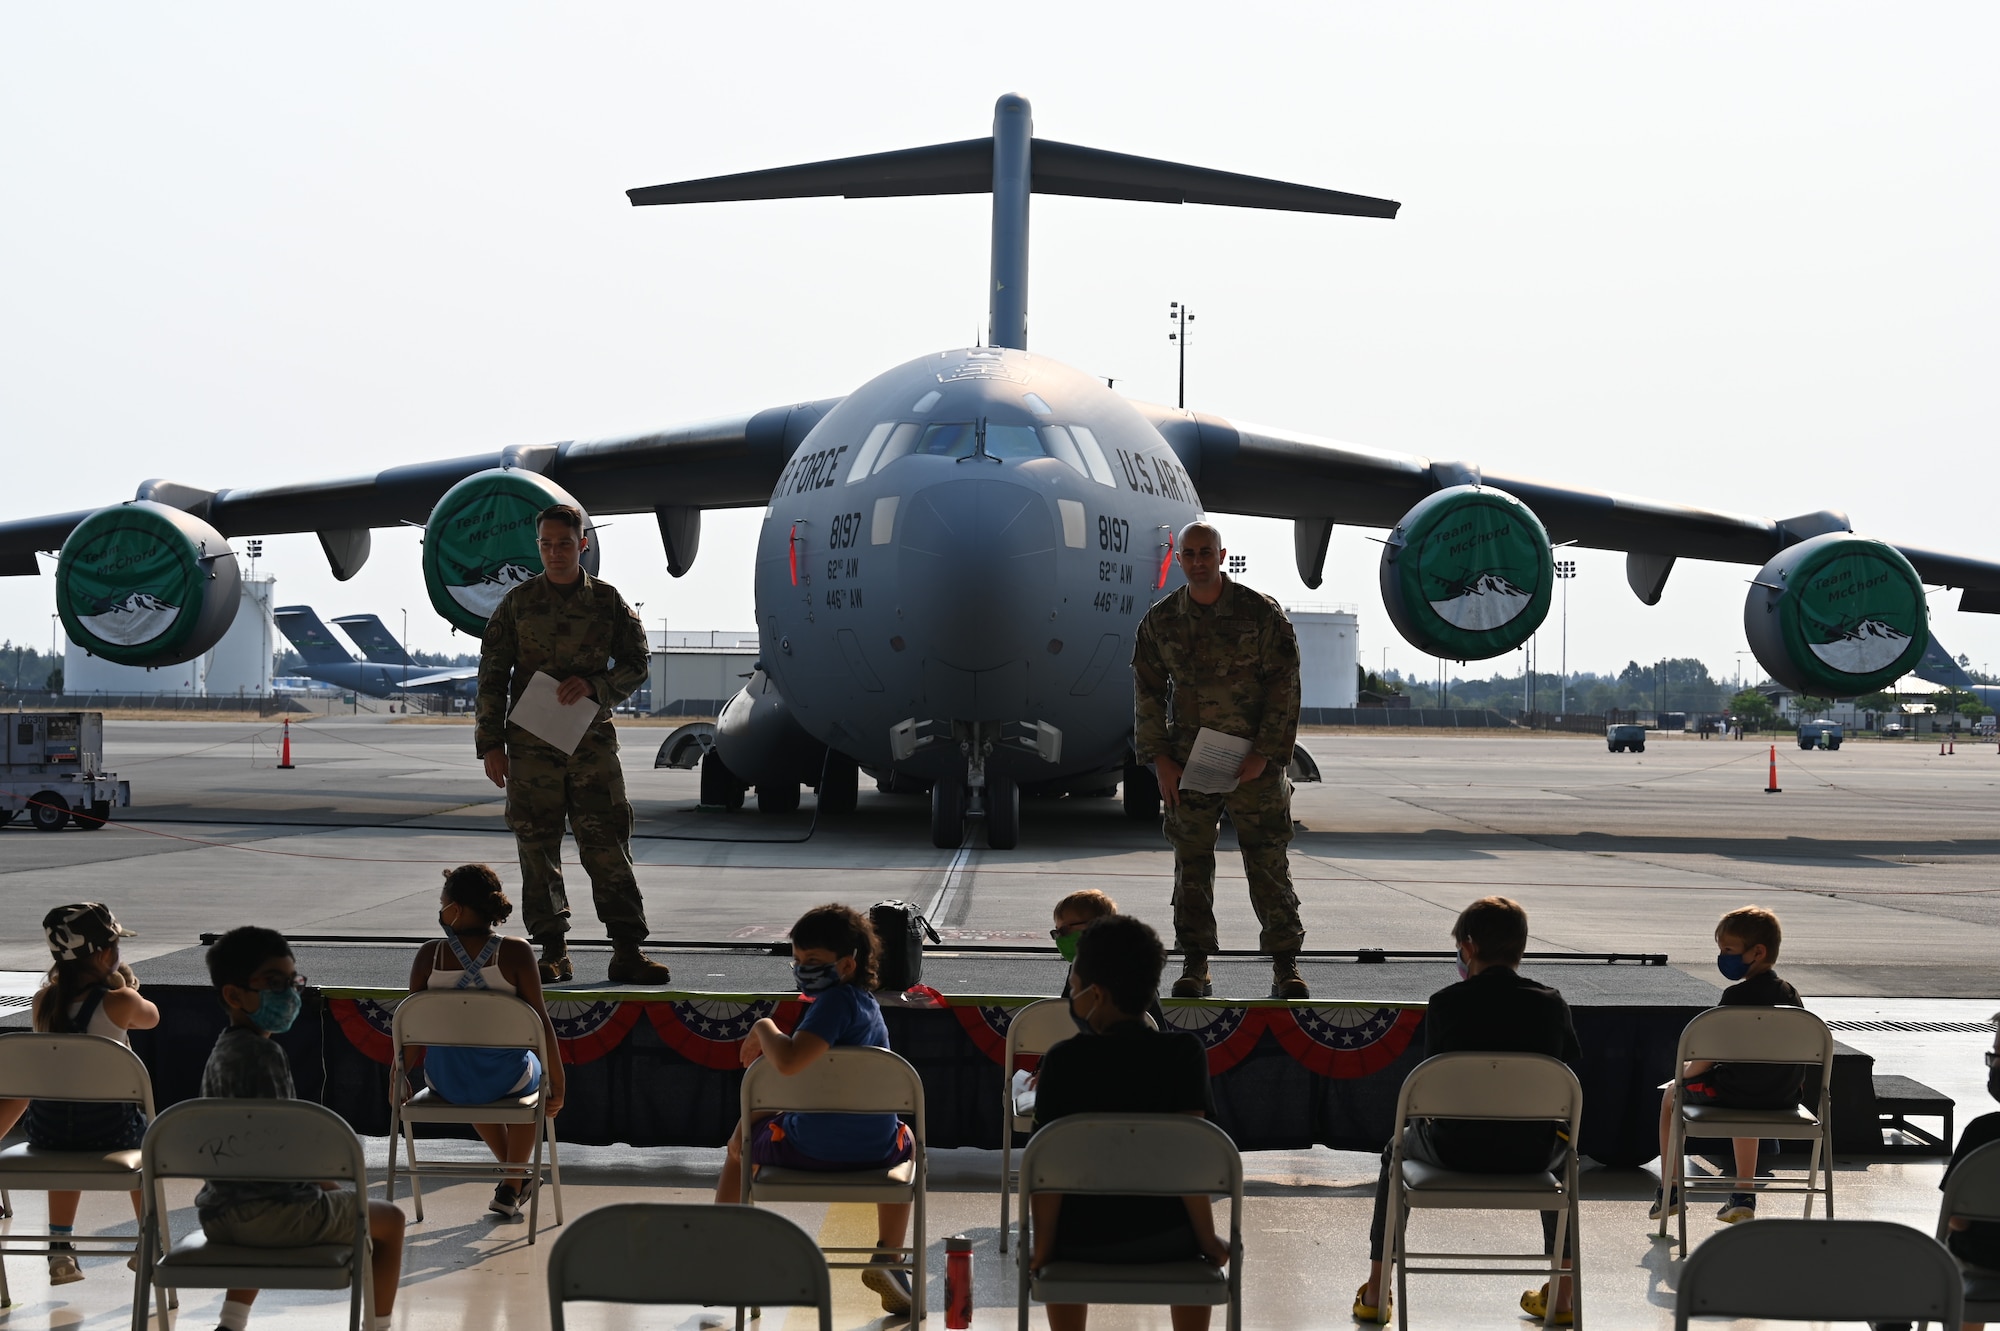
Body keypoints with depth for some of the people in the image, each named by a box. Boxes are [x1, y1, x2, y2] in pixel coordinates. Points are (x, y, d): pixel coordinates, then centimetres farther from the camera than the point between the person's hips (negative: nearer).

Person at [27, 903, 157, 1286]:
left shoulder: (44, 1000, 0)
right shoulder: (119, 1002, -11)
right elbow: (151, 1017, 11)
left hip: (47, 1128, 3)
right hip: (108, 1127, -3)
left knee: (67, 1146, 39)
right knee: (145, 1138, 32)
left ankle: (60, 1247, 36)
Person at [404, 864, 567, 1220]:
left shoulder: (429, 955, -8)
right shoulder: (515, 952, -13)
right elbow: (540, 1020, -10)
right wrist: (557, 1080, 1)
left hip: (444, 1080, 2)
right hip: (504, 1076, -2)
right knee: (537, 1076, 36)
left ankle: (515, 1177, 52)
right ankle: (511, 1187, 35)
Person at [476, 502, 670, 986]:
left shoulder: (607, 601, 5)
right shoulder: (517, 603, 4)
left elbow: (635, 665, 8)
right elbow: (492, 677, 6)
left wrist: (594, 684, -12)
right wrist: (490, 743, 1)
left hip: (592, 741, 0)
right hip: (531, 745, 0)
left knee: (609, 844, -4)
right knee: (538, 847, 2)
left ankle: (628, 949, -2)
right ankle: (552, 953, 9)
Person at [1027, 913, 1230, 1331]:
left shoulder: (1063, 1061, -13)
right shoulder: (1185, 1054, -12)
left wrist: (1042, 1247, -1)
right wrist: (1209, 1241, -3)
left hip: (1080, 1240, 0)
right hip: (1163, 1241, 0)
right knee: (1193, 1236, 36)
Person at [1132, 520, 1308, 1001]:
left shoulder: (1261, 612, -3)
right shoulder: (1160, 621, 5)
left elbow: (1285, 686, -3)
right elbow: (1147, 691, 9)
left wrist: (1265, 754, -10)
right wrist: (1159, 759, 0)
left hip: (1253, 762, -2)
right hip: (1186, 763, 2)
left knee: (1268, 864, -1)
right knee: (1191, 866, 5)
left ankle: (1286, 966, 7)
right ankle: (1195, 967, 12)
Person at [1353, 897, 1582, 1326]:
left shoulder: (1446, 1003, -7)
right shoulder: (1551, 1004, -2)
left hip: (1457, 1151, -2)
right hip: (1530, 1154, 2)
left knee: (1398, 1149, 34)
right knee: (1561, 1153, 40)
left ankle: (1374, 1295, 34)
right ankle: (1562, 1296, 36)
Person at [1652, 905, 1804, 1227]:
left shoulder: (1737, 996, -17)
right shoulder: (1790, 995, 4)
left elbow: (1708, 1057, -16)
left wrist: (1687, 1072, 3)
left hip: (1738, 1091, -6)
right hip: (1784, 1097, 6)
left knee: (1671, 1097, 22)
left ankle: (1668, 1192, 27)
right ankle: (1744, 1196, 36)